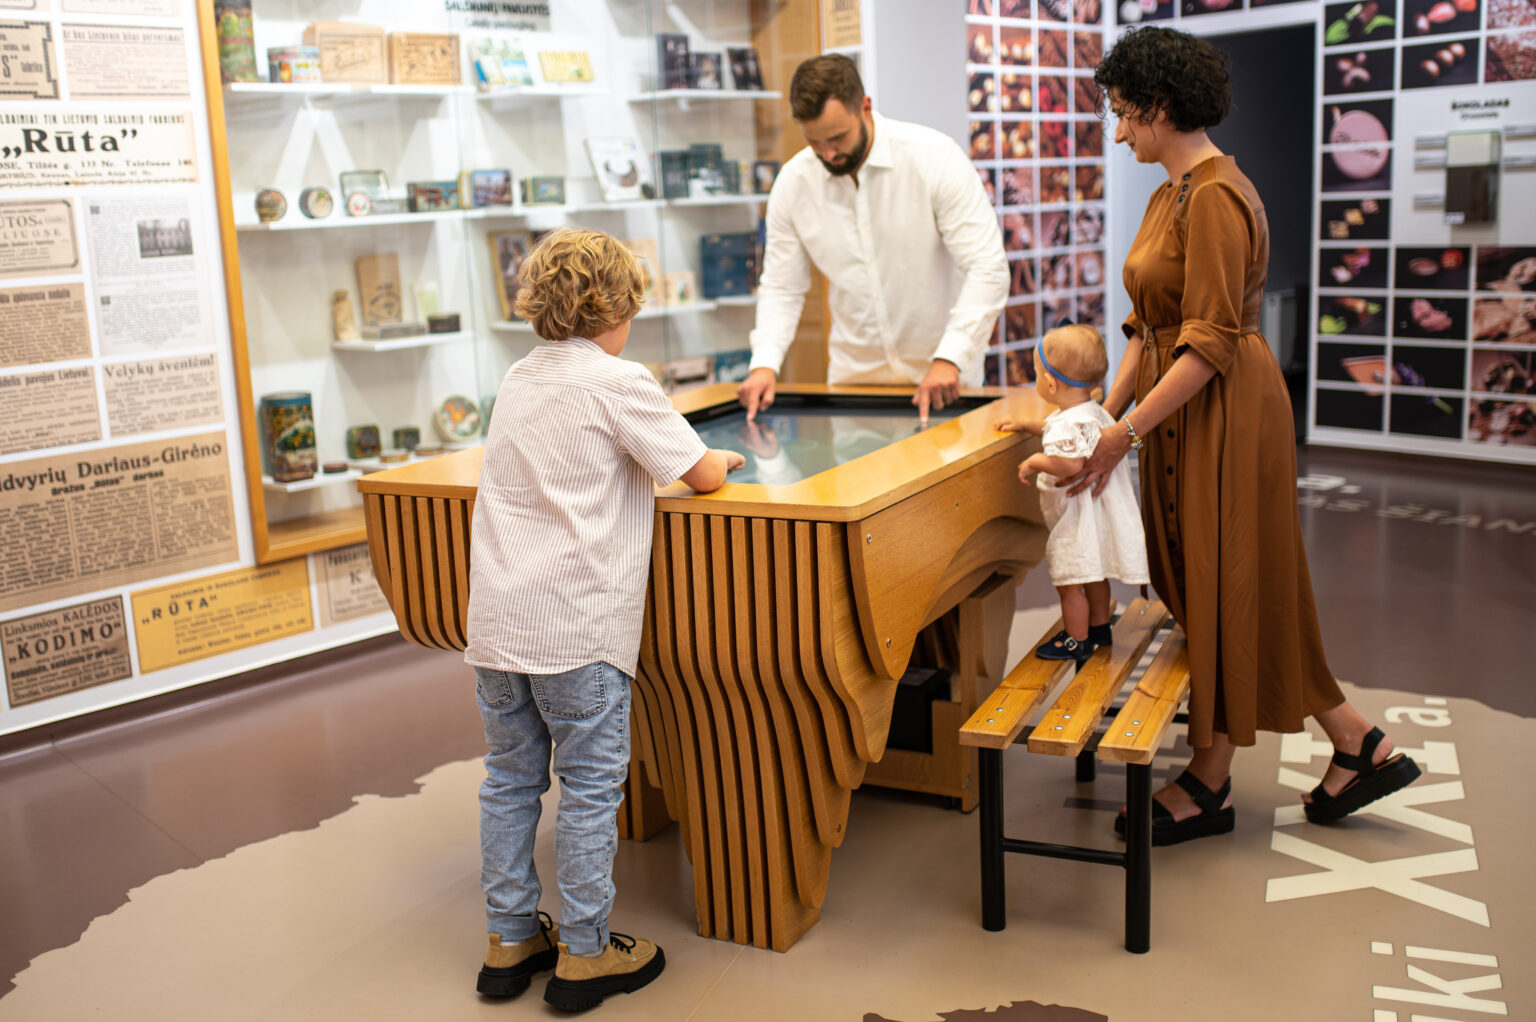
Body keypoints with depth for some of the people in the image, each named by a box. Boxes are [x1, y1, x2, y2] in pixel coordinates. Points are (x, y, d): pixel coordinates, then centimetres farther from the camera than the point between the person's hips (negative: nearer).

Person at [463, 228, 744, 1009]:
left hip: (497, 618, 7)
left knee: (510, 779, 14)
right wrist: (720, 459, 15)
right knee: (590, 786, 4)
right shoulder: (616, 381, -7)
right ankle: (583, 955, 13)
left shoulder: (517, 379, 14)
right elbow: (701, 475, -6)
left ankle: (510, 942, 24)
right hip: (576, 623, -6)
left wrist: (642, 463, 24)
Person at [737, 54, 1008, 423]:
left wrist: (949, 359, -27)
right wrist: (764, 363, -12)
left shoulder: (934, 157, -12)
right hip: (854, 374, 3)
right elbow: (781, 287, 5)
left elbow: (987, 268, -16)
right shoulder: (793, 181, -2)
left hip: (942, 370, -3)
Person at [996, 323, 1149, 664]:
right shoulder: (1094, 412, 7)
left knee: (1069, 581, 2)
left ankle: (1076, 641, 13)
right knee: (1093, 574, 24)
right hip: (1095, 511, 11)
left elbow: (1070, 463, -40)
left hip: (1077, 518, -11)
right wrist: (1026, 425, 30)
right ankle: (1099, 627, 39)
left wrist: (1035, 462, -25)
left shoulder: (1068, 423, -26)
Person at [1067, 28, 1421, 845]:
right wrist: (1104, 412, 7)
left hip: (1224, 411, -10)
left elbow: (1210, 344, -22)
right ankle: (1360, 747, 25)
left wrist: (1127, 433, -20)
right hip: (1185, 412, 10)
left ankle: (1209, 783, 18)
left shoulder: (1215, 196, -18)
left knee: (1219, 587, 2)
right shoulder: (1172, 192, 13)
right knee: (1203, 586, 14)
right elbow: (1150, 326, 14)